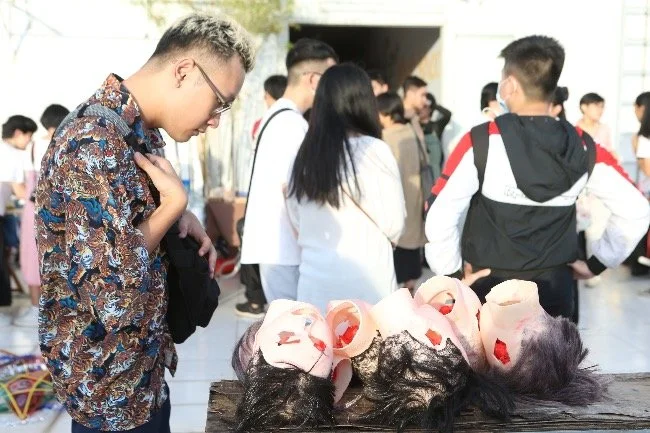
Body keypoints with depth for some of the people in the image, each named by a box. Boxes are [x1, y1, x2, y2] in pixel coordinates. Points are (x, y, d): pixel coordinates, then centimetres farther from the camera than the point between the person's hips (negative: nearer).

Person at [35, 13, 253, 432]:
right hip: (110, 387, -9)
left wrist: (183, 217, -1)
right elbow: (115, 298, -32)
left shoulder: (139, 132, 2)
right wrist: (174, 204, -20)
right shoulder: (93, 147, -28)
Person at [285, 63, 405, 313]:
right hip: (364, 279, -4)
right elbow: (394, 225, -3)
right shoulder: (373, 150, -9)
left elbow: (296, 224, 12)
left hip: (314, 279, 5)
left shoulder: (304, 154, 4)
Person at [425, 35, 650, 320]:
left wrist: (450, 272, -5)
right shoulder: (585, 149, -3)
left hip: (489, 287, -3)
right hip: (554, 288, 3)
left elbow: (440, 215, -18)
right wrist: (597, 262, 7)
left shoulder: (482, 143, -14)